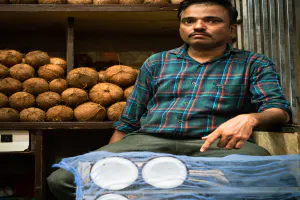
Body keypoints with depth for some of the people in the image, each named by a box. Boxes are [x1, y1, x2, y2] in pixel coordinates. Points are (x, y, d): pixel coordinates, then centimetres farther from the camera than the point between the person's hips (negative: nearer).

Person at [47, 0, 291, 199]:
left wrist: (249, 118, -20)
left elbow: (279, 110, 4)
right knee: (62, 178, -20)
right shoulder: (156, 62, 21)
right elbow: (128, 121, 21)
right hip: (146, 140, 2)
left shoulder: (255, 64, 15)